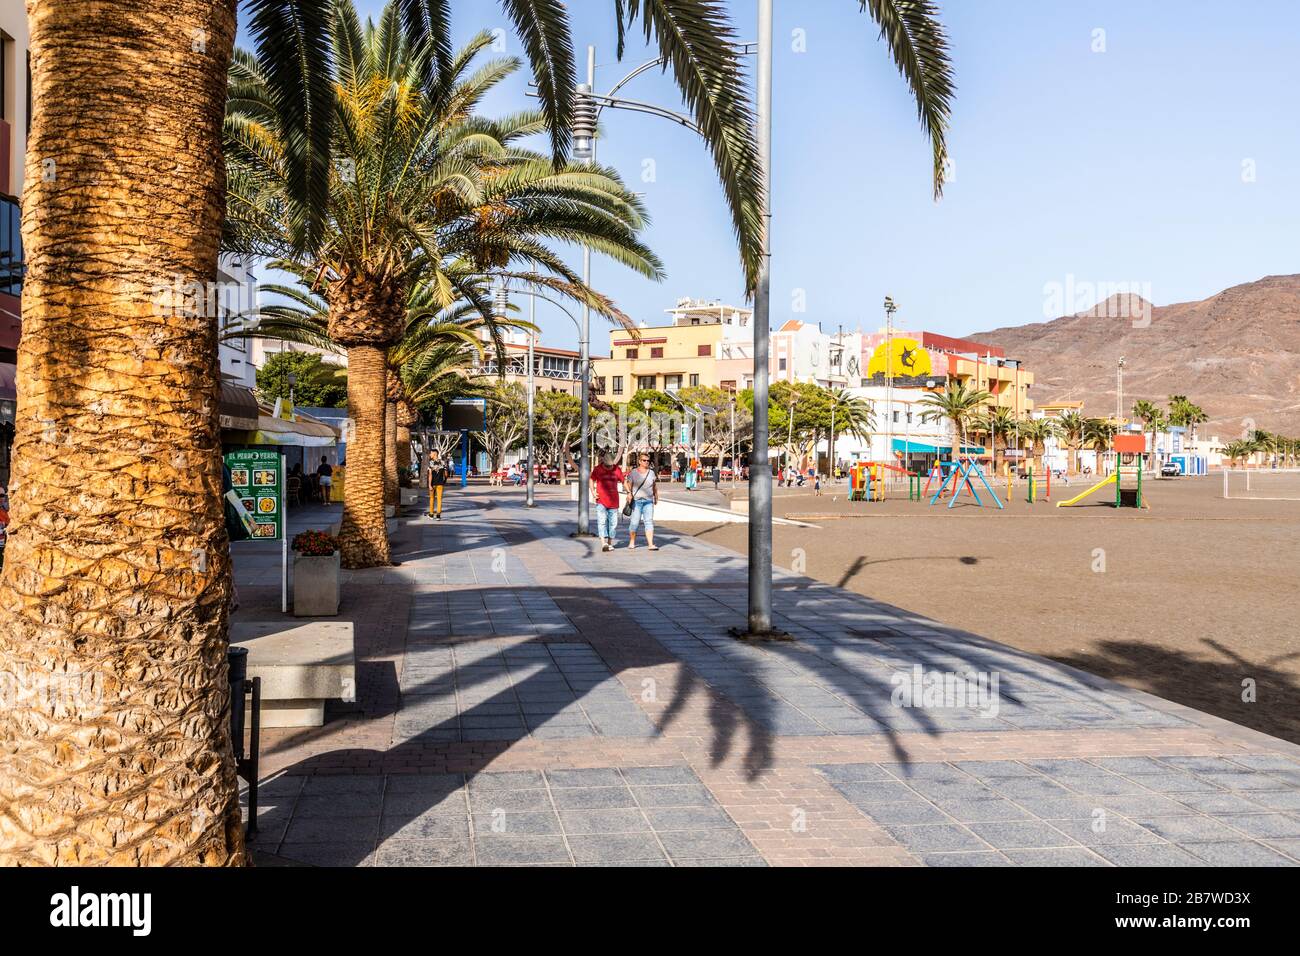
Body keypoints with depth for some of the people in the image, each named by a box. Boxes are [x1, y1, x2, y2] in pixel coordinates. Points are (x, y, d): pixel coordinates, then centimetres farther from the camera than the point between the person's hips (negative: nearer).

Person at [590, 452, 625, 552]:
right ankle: (603, 543, -19)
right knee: (602, 522, -13)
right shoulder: (597, 469, -1)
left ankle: (610, 543, 19)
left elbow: (623, 480, 8)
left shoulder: (617, 469, 2)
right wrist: (593, 491, 0)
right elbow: (592, 480, 13)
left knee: (613, 523, 7)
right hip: (601, 501, -2)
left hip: (613, 501, 2)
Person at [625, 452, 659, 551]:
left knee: (649, 522, -5)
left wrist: (656, 497, 22)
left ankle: (651, 544, -10)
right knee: (635, 521, -1)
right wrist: (629, 493, -22)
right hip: (636, 500, -2)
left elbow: (655, 486, 19)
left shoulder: (651, 472, 11)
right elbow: (628, 484, -6)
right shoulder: (633, 472, 1)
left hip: (648, 501, 2)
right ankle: (632, 542, 18)